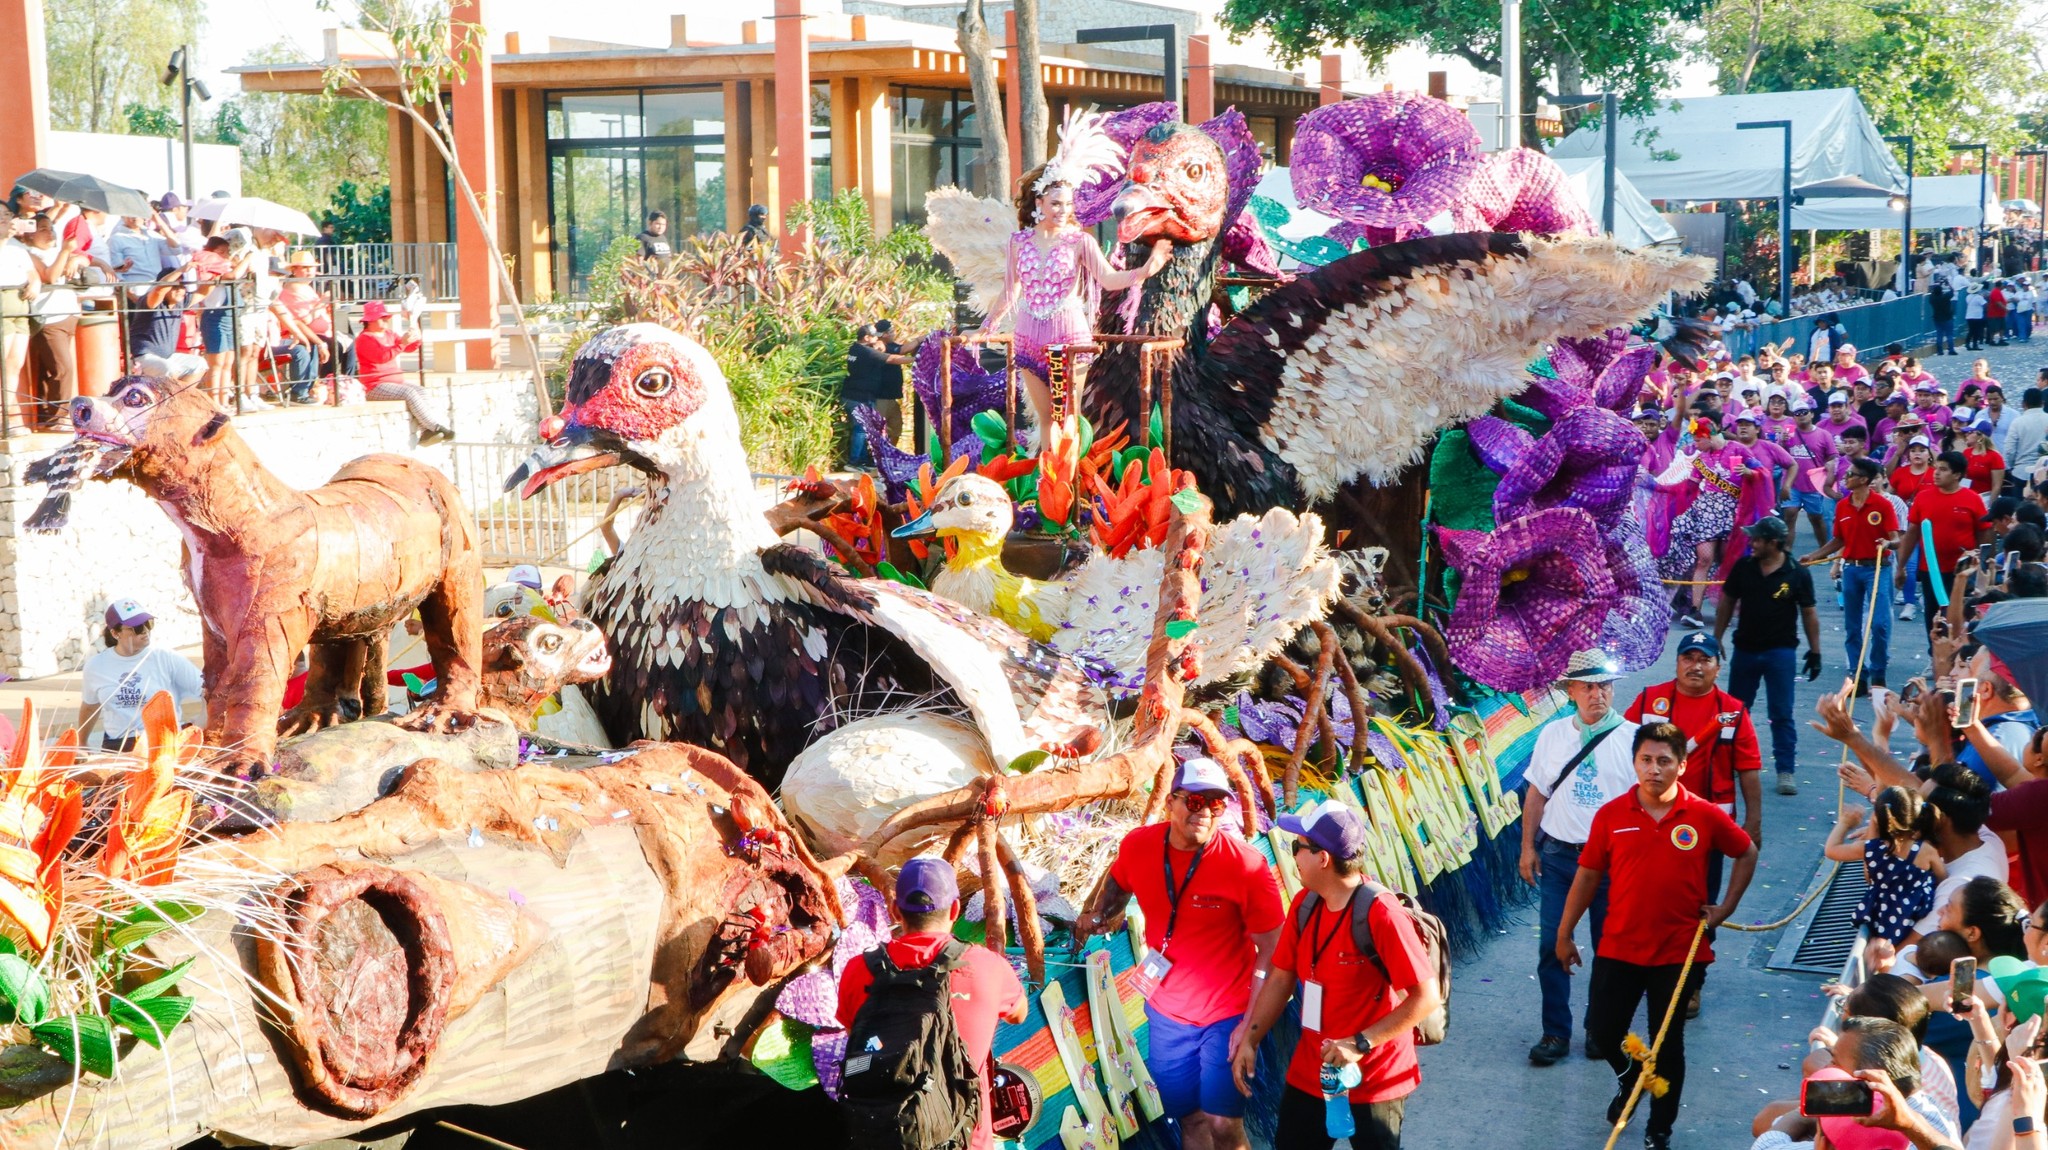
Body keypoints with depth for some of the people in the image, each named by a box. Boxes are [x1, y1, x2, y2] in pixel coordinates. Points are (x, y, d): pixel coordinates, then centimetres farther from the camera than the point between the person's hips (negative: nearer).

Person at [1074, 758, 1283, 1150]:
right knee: (1189, 1117, 15)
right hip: (1167, 1011, 4)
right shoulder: (1138, 846, -9)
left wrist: (1251, 1024, -19)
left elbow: (1271, 950, -15)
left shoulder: (1247, 865, -20)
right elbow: (1119, 882, 18)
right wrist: (1097, 916, 3)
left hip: (1226, 1014, -4)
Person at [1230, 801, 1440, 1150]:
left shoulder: (1381, 914, -23)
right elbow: (1281, 978, 7)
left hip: (1374, 1081, -6)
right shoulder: (1305, 904, -2)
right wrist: (1249, 1041, 0)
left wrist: (1361, 1043, -26)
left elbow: (1427, 996, -23)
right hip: (1308, 1076, 6)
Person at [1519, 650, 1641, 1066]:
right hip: (1558, 855, 2)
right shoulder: (1553, 734, 4)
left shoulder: (1632, 737, -4)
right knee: (1552, 948, 1)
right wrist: (1528, 847, 9)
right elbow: (1537, 794, 11)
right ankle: (1555, 1033, 12)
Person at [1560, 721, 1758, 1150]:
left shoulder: (1705, 816, -8)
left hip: (1680, 952, -1)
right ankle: (1630, 1075, 39)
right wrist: (1564, 933, 5)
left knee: (1668, 1042, 7)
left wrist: (1725, 908, 3)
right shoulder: (1611, 816, -6)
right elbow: (1588, 876, 2)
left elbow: (1747, 854, 9)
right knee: (1602, 1027, 5)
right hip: (1619, 948, 1)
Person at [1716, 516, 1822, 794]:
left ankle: (1785, 772, 1)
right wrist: (1716, 640, 7)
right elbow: (1727, 603, 8)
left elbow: (1809, 613, -2)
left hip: (1780, 651, -4)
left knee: (1782, 715, -4)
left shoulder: (1797, 574, -9)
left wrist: (1815, 651, -3)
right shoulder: (1743, 567, -2)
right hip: (1745, 648, 4)